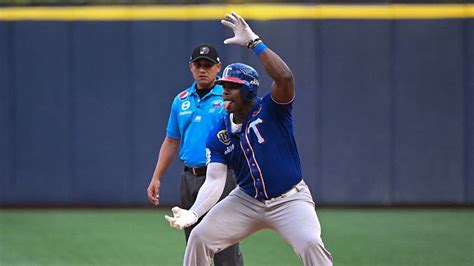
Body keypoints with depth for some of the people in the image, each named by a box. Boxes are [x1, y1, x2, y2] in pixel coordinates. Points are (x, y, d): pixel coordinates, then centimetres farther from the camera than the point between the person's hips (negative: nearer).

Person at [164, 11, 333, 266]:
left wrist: (253, 42, -33)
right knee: (199, 237, -1)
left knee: (310, 243, -29)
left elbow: (285, 78, -34)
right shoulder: (219, 135, -2)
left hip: (289, 200, -5)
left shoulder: (271, 109, -14)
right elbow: (215, 180, -11)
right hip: (247, 200, 5)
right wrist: (193, 213, -28)